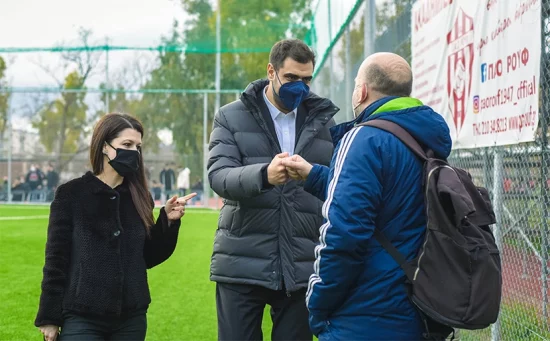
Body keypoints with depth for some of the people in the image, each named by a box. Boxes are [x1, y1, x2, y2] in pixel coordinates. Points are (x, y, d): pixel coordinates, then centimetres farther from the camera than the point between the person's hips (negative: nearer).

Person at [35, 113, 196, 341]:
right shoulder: (71, 194, -4)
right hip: (82, 319, -4)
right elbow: (56, 260, -3)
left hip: (131, 319, 4)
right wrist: (49, 317, -5)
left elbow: (147, 257, 11)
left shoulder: (138, 197, 8)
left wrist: (168, 221, -3)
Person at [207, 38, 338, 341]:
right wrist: (264, 174, -29)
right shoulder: (231, 117, 5)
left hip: (302, 268, 2)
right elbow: (218, 175, -11)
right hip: (242, 266, -1)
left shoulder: (324, 122, 11)